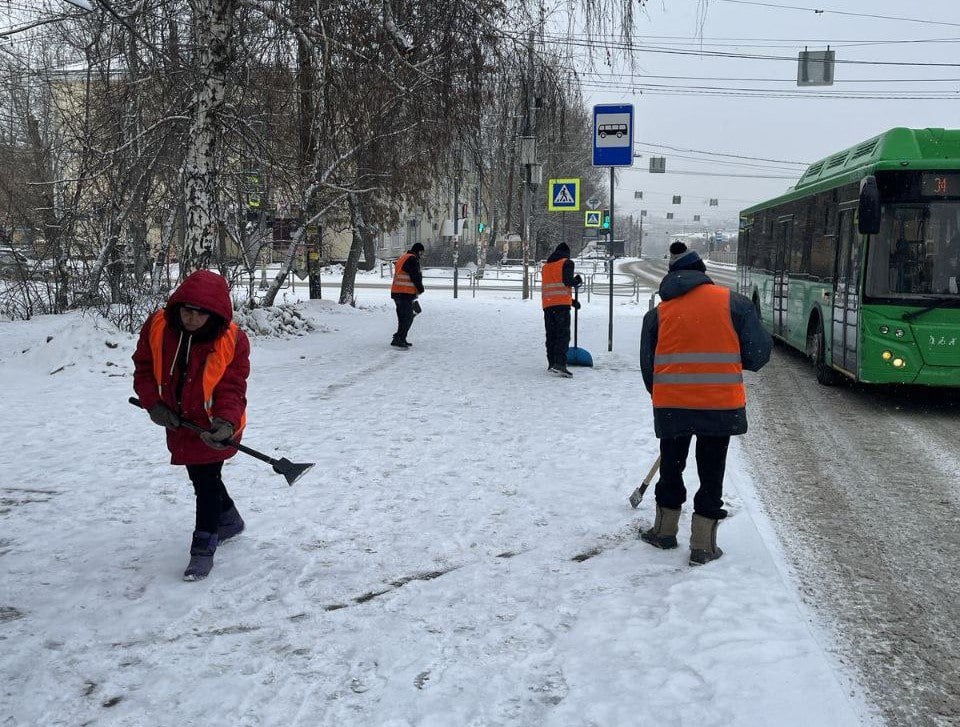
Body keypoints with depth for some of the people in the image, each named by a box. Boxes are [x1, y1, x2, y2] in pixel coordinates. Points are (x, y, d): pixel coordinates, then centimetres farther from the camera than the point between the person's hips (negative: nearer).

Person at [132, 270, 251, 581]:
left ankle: (203, 549, 11)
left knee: (206, 482, -4)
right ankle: (229, 520, 47)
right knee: (200, 478, 22)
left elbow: (232, 389, -21)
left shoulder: (233, 340, -23)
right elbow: (143, 368, -3)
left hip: (213, 425, -5)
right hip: (179, 423, 5)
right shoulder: (156, 327, -15)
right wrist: (154, 404, -16)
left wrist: (226, 422, -37)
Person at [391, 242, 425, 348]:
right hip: (406, 294, -10)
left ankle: (401, 339, 20)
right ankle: (397, 340, -12)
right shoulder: (412, 259, -11)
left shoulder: (402, 258, 20)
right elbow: (416, 277, -15)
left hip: (396, 292, 10)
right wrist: (420, 289, 1)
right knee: (407, 318, -8)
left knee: (403, 318, 16)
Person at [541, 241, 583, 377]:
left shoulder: (545, 266, 24)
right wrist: (578, 280, 11)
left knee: (551, 335, 12)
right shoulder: (566, 263, 3)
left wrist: (572, 301, 27)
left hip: (547, 304, 6)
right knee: (563, 334, -11)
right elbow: (568, 281, -12)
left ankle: (552, 363, 14)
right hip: (562, 304, -6)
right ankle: (560, 364, -24)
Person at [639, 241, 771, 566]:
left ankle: (665, 530, 32)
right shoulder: (733, 302, 1)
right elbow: (758, 352, 0)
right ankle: (703, 545, 14)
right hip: (721, 403, -1)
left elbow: (648, 366, 9)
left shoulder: (658, 313, 7)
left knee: (671, 464, 20)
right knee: (711, 471, 9)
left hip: (670, 404, 2)